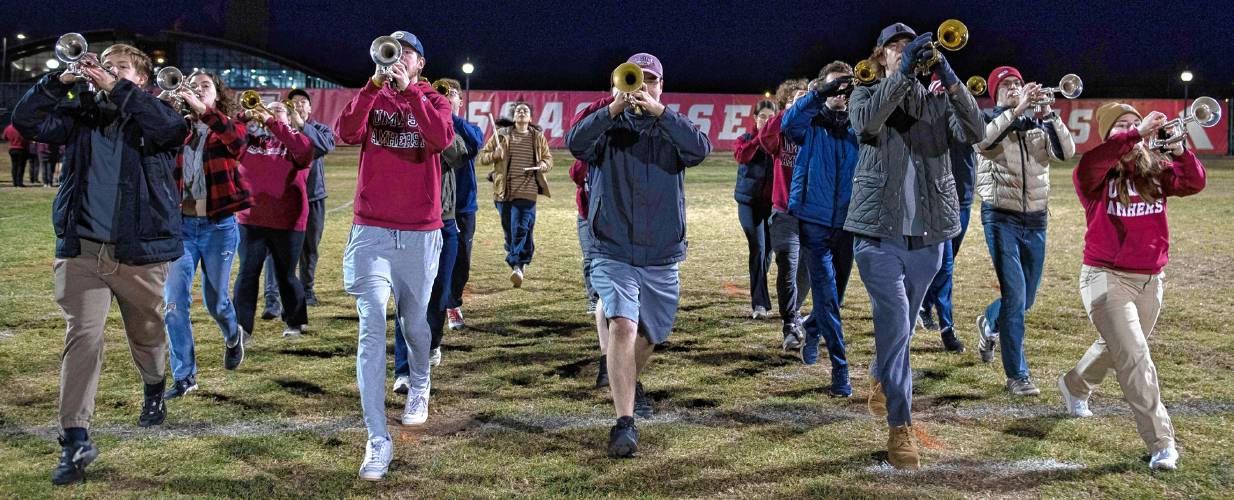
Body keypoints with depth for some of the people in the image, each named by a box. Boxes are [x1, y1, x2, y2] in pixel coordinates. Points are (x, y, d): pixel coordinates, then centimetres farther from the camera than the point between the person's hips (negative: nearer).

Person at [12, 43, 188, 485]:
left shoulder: (152, 115, 2)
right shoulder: (81, 114, 10)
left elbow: (172, 127, -22)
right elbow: (27, 121, 0)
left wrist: (118, 89, -19)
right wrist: (61, 79, -8)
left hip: (140, 251, -1)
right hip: (82, 248, 1)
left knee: (146, 332, 16)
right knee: (83, 336, -8)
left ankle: (154, 390, 46)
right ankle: (75, 438, -7)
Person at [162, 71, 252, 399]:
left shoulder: (228, 128, -1)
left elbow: (237, 141, -25)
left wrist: (203, 110, -37)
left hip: (219, 227, -2)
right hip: (181, 225, 2)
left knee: (216, 300, 11)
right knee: (174, 301, -7)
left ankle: (233, 337, 45)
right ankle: (184, 376, 5)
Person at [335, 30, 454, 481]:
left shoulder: (433, 100, 6)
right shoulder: (373, 99, 8)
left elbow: (442, 139, -17)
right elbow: (346, 133, -13)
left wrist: (408, 90, -20)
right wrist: (375, 85, -20)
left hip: (421, 232, 0)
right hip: (371, 229, 0)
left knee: (414, 324, 12)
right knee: (372, 326, -12)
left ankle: (419, 385, 45)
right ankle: (377, 440, -13)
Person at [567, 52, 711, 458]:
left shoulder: (672, 128, 6)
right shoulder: (608, 126, 3)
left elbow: (700, 149, -16)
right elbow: (575, 143, -18)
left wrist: (658, 111, -25)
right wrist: (614, 108, -30)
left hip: (662, 256, 3)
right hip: (613, 252, -3)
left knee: (650, 336, 17)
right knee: (622, 325, -22)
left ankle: (630, 383, 49)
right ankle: (624, 423, -22)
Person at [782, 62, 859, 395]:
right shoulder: (811, 126, -1)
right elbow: (790, 122, -23)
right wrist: (824, 92, -34)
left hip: (847, 223, 3)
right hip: (815, 221, -3)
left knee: (835, 291, 19)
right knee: (826, 293, -10)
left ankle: (812, 333, 47)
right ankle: (839, 368, -6)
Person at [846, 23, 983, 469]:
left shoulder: (937, 101, 8)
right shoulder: (865, 96, 3)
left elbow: (975, 132, -11)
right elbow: (866, 122, -22)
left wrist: (949, 78, -22)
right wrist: (903, 73, -30)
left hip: (928, 231, 3)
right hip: (879, 230, -3)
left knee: (902, 325, 18)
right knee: (895, 324, -13)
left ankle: (880, 382, 46)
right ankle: (900, 428, -5)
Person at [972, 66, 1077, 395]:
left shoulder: (1038, 126, 9)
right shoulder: (991, 122, 0)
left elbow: (1066, 152, -8)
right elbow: (982, 140, -25)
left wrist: (1048, 114, -16)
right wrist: (1017, 110, -28)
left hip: (1035, 220, 5)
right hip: (1002, 218, -5)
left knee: (1026, 299, 15)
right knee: (1014, 294, -12)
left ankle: (989, 324, 47)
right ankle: (1017, 375, -5)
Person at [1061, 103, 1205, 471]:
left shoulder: (1156, 170, 4)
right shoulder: (1096, 176, -9)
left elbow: (1195, 183, -10)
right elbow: (1088, 165, -33)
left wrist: (1179, 150, -25)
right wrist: (1137, 133, -32)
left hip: (1151, 281, 6)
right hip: (1106, 278, -5)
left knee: (1117, 349, 24)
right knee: (1135, 357, -14)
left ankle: (1075, 385, 53)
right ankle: (1161, 443, -9)